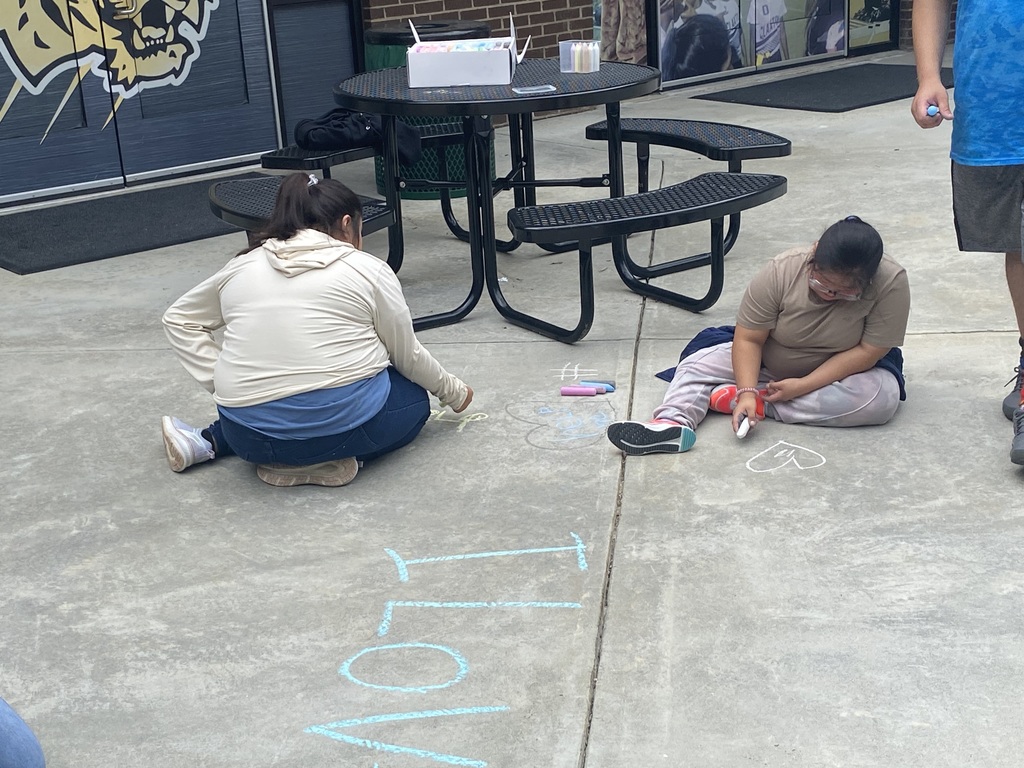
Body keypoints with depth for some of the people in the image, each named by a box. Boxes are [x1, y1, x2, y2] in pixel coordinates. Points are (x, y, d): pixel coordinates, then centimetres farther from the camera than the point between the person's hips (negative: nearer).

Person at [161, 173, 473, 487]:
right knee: (413, 398, 22)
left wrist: (228, 386, 13)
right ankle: (324, 459, -1)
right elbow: (408, 357, 8)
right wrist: (454, 392, 24)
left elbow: (178, 319, 21)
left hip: (249, 437, 6)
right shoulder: (368, 270, 2)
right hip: (342, 422, -5)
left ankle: (210, 441, 12)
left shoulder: (241, 268, 13)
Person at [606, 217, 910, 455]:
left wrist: (803, 386, -29)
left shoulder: (892, 284, -28)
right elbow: (748, 339, -22)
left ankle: (760, 403, -30)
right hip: (768, 360, 2)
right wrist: (747, 392, -36)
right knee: (699, 360, -13)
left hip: (842, 370, -1)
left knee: (882, 396, -32)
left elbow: (869, 351, -25)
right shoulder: (781, 271, -25)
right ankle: (673, 421, -40)